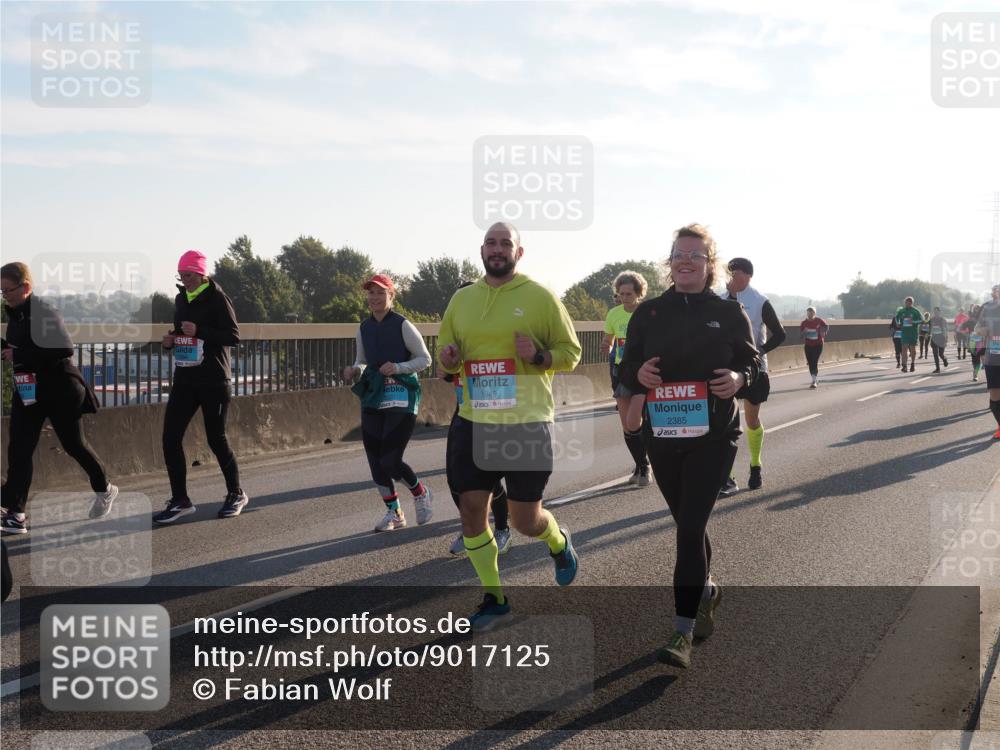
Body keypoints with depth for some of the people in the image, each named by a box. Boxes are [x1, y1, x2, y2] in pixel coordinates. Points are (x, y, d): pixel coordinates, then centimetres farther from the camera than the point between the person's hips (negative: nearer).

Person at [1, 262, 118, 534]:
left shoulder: (45, 312, -19)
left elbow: (64, 349, -29)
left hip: (60, 389, -7)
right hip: (28, 389, 7)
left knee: (74, 445, 10)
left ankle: (104, 489, 35)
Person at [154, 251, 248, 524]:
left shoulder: (217, 298, -9)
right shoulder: (181, 299, 13)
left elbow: (234, 336, -14)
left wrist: (200, 332, -24)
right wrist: (170, 340, 3)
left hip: (213, 381, -6)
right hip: (185, 378, 7)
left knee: (216, 439, 1)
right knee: (170, 437, -3)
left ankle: (236, 494, 21)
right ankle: (180, 500, 5)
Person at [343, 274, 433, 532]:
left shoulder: (402, 325, -8)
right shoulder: (364, 328, 9)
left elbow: (425, 359, -6)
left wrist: (398, 367, -20)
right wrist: (354, 370, -3)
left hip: (401, 397, -6)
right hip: (373, 397, 6)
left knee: (390, 461, -12)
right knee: (376, 462, 3)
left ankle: (421, 493, 18)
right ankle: (394, 513, 22)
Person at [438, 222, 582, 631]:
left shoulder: (540, 297, -4)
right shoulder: (461, 299, 8)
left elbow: (570, 352, 0)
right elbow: (446, 351, 18)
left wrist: (538, 356, -20)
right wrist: (447, 357, -5)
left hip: (528, 423, -4)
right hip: (474, 422, 4)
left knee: (525, 519, 2)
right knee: (471, 508, 1)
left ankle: (559, 542, 39)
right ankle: (494, 598, 18)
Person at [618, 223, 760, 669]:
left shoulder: (729, 313, 1)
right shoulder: (648, 313, 5)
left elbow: (752, 365, 6)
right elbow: (625, 370, 8)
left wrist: (739, 379, -17)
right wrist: (638, 374, -16)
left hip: (713, 436, -3)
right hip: (662, 434, 3)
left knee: (691, 527, -11)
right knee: (687, 525, 15)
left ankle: (683, 632, -10)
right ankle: (704, 591, 43)